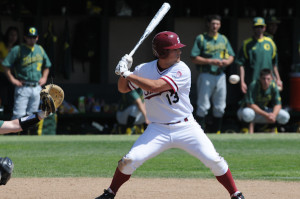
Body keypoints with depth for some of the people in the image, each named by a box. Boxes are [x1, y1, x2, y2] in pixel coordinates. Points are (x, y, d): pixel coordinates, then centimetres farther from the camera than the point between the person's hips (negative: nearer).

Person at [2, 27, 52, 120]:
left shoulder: (40, 50, 13)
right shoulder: (18, 49, -4)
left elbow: (46, 66, 27)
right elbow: (6, 65, -5)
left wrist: (44, 77, 13)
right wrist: (12, 79, -10)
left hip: (37, 87, 5)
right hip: (22, 87, -5)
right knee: (19, 115, -12)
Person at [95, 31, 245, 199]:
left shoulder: (182, 70, -14)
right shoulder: (145, 69, -2)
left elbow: (155, 86, -25)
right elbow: (123, 89, 11)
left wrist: (128, 74, -21)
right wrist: (124, 71, -9)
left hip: (186, 128, -2)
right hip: (158, 130, 2)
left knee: (214, 160, -12)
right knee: (130, 160, -13)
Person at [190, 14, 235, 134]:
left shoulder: (223, 39, 16)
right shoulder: (201, 39, 0)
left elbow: (231, 56, 18)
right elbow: (194, 58, -6)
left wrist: (227, 61, -6)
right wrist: (211, 61, -16)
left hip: (220, 75, 5)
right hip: (206, 75, -5)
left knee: (220, 107, 7)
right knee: (203, 106, -9)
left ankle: (216, 132, 15)